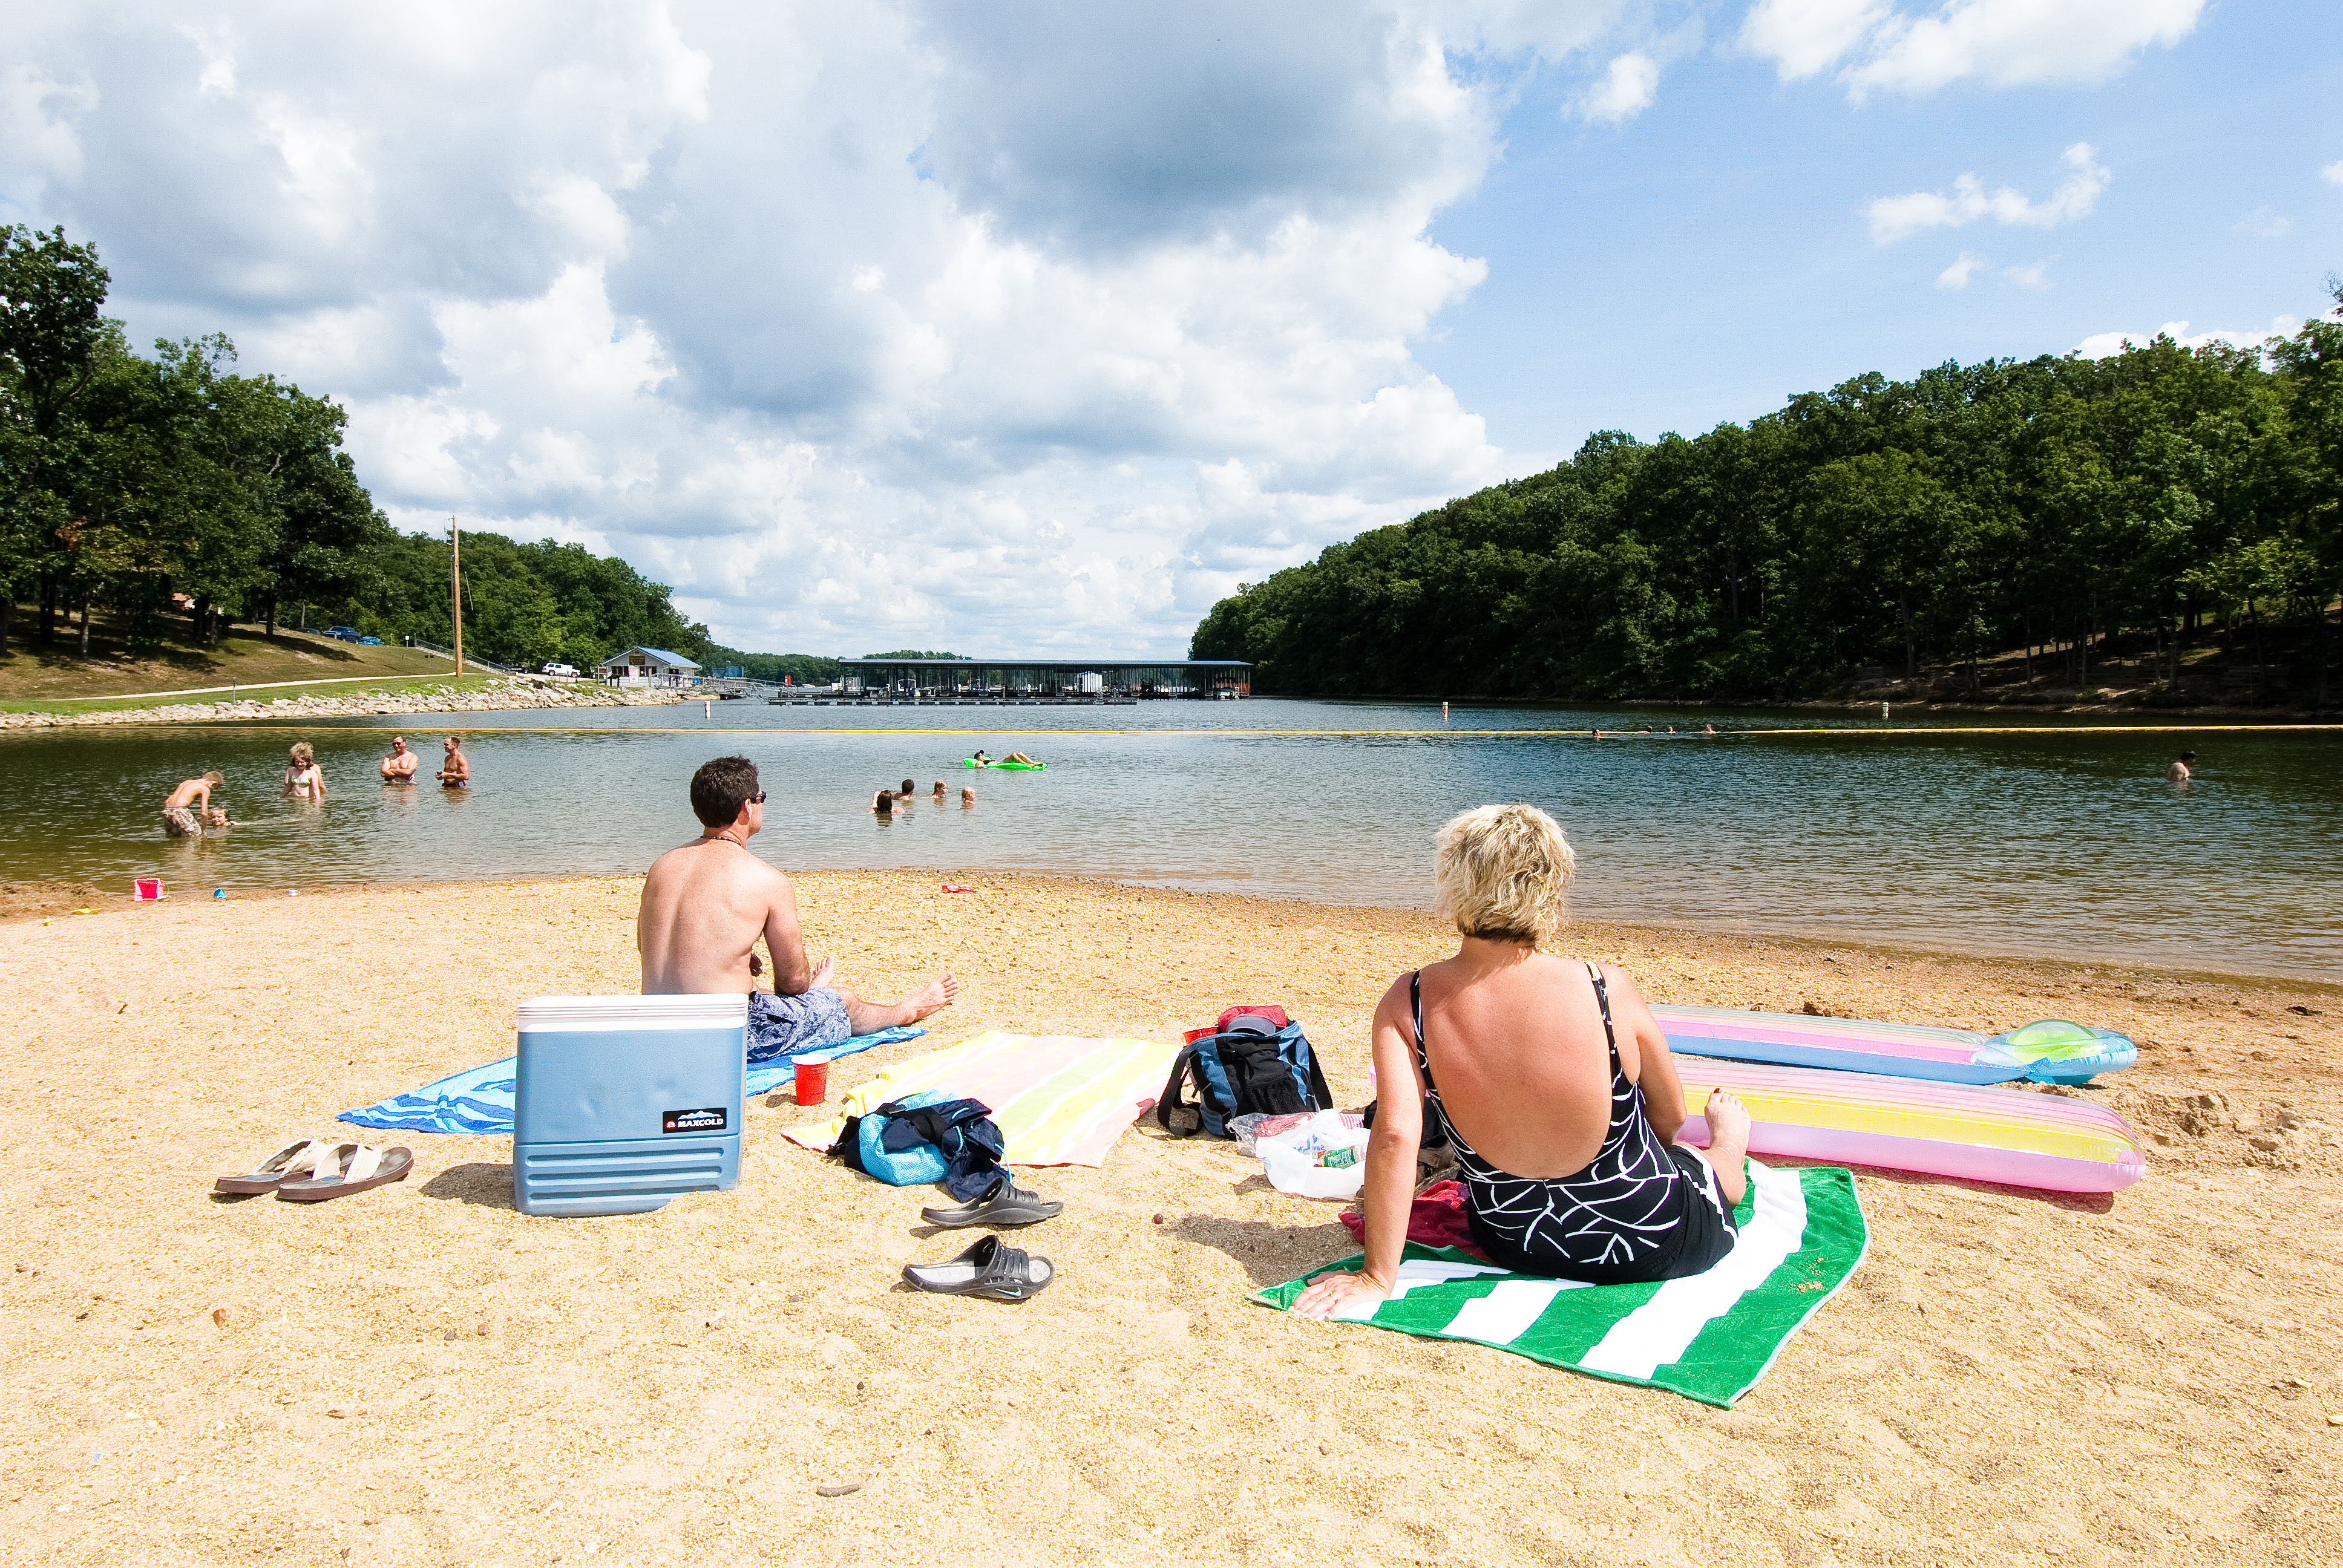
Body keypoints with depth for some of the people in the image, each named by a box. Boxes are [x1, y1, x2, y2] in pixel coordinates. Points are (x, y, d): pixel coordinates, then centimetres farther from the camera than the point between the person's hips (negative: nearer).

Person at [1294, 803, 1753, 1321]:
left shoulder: (1406, 1004, -21)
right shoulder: (1608, 990, -24)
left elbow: (1395, 1135, -28)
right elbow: (1670, 1118, -7)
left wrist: (1377, 1278, -21)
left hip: (1513, 1245, 3)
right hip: (1653, 1243, -2)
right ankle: (1728, 1149, 67)